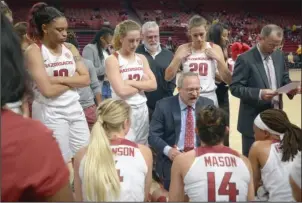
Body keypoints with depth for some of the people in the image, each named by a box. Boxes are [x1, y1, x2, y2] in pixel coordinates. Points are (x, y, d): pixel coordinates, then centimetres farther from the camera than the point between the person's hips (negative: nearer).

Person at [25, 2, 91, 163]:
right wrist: (73, 79, -5)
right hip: (49, 113, -5)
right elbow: (48, 90, -19)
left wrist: (59, 79, -13)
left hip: (74, 109, 5)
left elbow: (86, 79, -1)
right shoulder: (34, 51, -9)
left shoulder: (70, 48, 7)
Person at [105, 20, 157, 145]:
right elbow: (122, 91, -18)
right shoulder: (112, 60, -7)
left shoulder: (141, 58, 9)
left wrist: (131, 82, -12)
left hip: (142, 110, 5)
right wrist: (142, 84, -5)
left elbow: (153, 84, -2)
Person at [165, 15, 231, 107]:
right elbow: (167, 77, -1)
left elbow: (228, 80, -2)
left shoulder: (215, 49, 0)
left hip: (209, 97, 0)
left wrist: (218, 58, -12)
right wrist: (178, 58, -10)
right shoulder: (183, 49, 0)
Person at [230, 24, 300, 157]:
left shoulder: (279, 55, 7)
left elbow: (284, 78, 16)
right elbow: (235, 88, -17)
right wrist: (259, 93, -30)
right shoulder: (245, 59, -15)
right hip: (254, 121, -6)